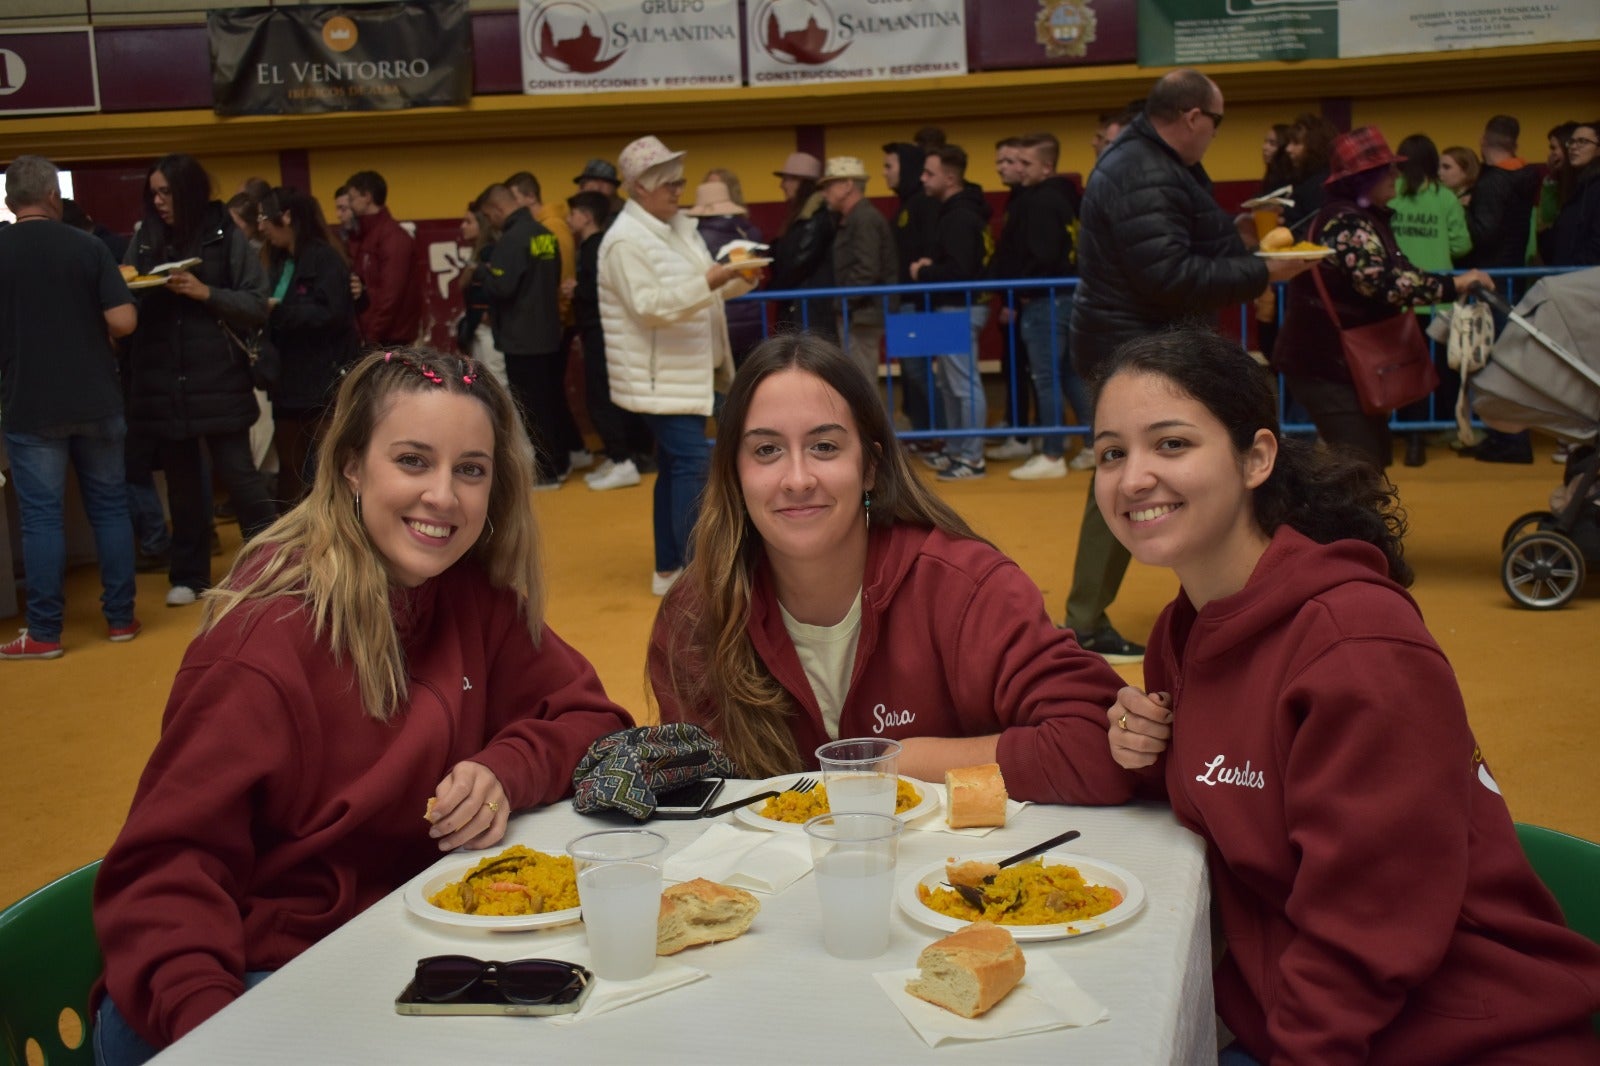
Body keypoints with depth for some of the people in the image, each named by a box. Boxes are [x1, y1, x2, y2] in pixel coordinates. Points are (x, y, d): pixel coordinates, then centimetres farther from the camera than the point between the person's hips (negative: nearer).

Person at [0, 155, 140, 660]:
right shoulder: (88, 247, -6)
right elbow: (124, 322, -10)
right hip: (96, 401, 1)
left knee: (41, 515, 4)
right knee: (109, 506, 11)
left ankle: (44, 632, 7)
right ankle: (120, 617, 16)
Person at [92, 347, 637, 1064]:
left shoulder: (470, 592, 1)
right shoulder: (269, 644, -17)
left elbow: (590, 719, 5)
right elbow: (167, 866, -20)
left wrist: (506, 772, -16)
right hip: (252, 982, -5)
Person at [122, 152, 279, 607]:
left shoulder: (227, 238, -3)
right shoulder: (145, 239, 7)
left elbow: (258, 307, -6)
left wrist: (205, 293, -17)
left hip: (219, 381, -4)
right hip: (162, 382, 4)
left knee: (237, 474, -4)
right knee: (182, 481, 13)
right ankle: (189, 576, 23)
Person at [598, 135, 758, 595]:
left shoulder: (680, 225, 13)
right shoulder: (626, 240, -16)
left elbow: (702, 290, 20)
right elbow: (649, 307, -23)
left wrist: (738, 280, 0)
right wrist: (707, 283, -31)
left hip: (689, 370, 9)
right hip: (661, 377, -9)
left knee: (675, 467, 11)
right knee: (691, 465, -14)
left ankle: (668, 569, 18)